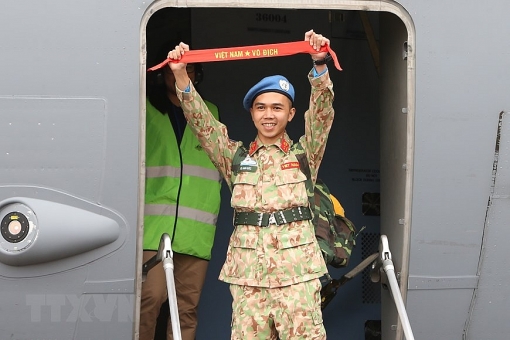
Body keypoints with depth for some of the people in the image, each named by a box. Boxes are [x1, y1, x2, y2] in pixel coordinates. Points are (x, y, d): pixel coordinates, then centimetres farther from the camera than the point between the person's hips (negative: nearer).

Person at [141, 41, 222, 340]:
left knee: (188, 305, -2)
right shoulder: (147, 108, 13)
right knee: (151, 297, -17)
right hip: (155, 222, -3)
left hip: (197, 226, 3)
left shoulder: (211, 114, 21)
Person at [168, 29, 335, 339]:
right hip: (247, 272, 2)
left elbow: (322, 113, -2)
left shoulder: (304, 155, 12)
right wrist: (181, 75, -6)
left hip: (296, 272, -2)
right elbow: (201, 121, 7)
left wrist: (320, 65, -18)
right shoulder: (236, 157, 17)